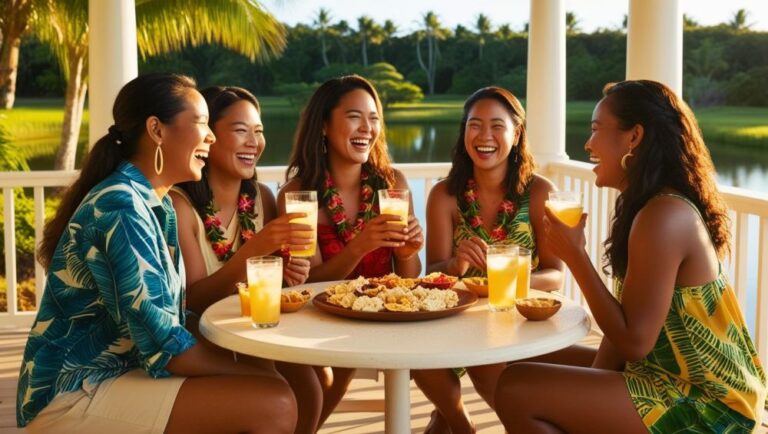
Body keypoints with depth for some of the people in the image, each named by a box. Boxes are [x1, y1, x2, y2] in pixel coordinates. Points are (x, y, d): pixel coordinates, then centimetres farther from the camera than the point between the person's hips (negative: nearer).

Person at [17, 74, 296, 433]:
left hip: (120, 370, 9)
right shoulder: (120, 208, -20)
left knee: (276, 386, 5)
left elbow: (167, 315, 7)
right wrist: (259, 373, -13)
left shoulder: (155, 204, 9)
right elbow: (162, 345, -23)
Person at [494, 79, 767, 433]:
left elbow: (635, 341, -24)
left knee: (515, 390, -17)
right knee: (542, 362, 20)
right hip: (690, 381, 10)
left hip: (705, 405, -10)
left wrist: (574, 256, -18)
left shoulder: (664, 216, -23)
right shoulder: (657, 205, 8)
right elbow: (624, 323, 8)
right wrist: (592, 392, -1)